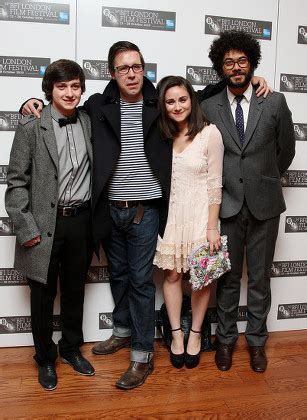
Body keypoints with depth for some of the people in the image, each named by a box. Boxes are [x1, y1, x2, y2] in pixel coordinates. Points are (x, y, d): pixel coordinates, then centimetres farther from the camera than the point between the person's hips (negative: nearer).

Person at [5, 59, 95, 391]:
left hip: (80, 220, 4)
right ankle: (45, 358, 31)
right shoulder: (30, 127, -7)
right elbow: (17, 181, -7)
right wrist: (26, 228, -12)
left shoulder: (88, 123, 5)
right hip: (45, 224, -3)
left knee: (75, 290, 17)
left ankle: (71, 348, 38)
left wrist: (94, 219, 2)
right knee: (43, 294, 11)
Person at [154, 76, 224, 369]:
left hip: (200, 214, -3)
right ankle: (176, 334, 24)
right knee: (172, 275, 8)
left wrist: (212, 227, -10)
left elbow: (214, 183, -9)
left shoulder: (209, 133, -9)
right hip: (170, 214, 3)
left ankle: (195, 334, 26)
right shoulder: (161, 134, 4)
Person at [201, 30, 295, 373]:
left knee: (260, 277, 11)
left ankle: (256, 340, 28)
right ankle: (225, 338, 27)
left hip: (264, 203, 0)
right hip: (227, 203, 0)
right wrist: (220, 186, 8)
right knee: (228, 277, 10)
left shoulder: (275, 102, -2)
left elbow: (286, 150, 9)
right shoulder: (209, 107, 0)